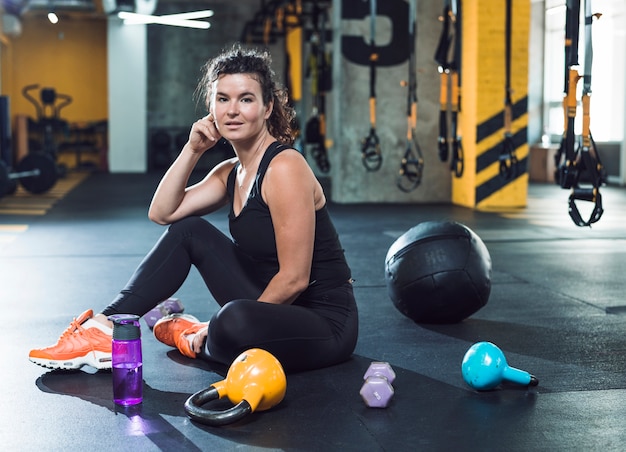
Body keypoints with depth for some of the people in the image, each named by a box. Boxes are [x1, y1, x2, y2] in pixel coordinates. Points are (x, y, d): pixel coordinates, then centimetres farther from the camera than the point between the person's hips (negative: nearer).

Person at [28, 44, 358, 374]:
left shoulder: (284, 167, -20)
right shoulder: (230, 173, 8)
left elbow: (294, 279, -22)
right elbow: (162, 212, 3)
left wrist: (222, 328, -14)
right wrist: (193, 149, -4)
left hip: (324, 323, -8)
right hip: (273, 307, 8)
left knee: (232, 322, -37)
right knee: (187, 230, 6)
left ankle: (191, 339, -1)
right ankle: (104, 327, 6)